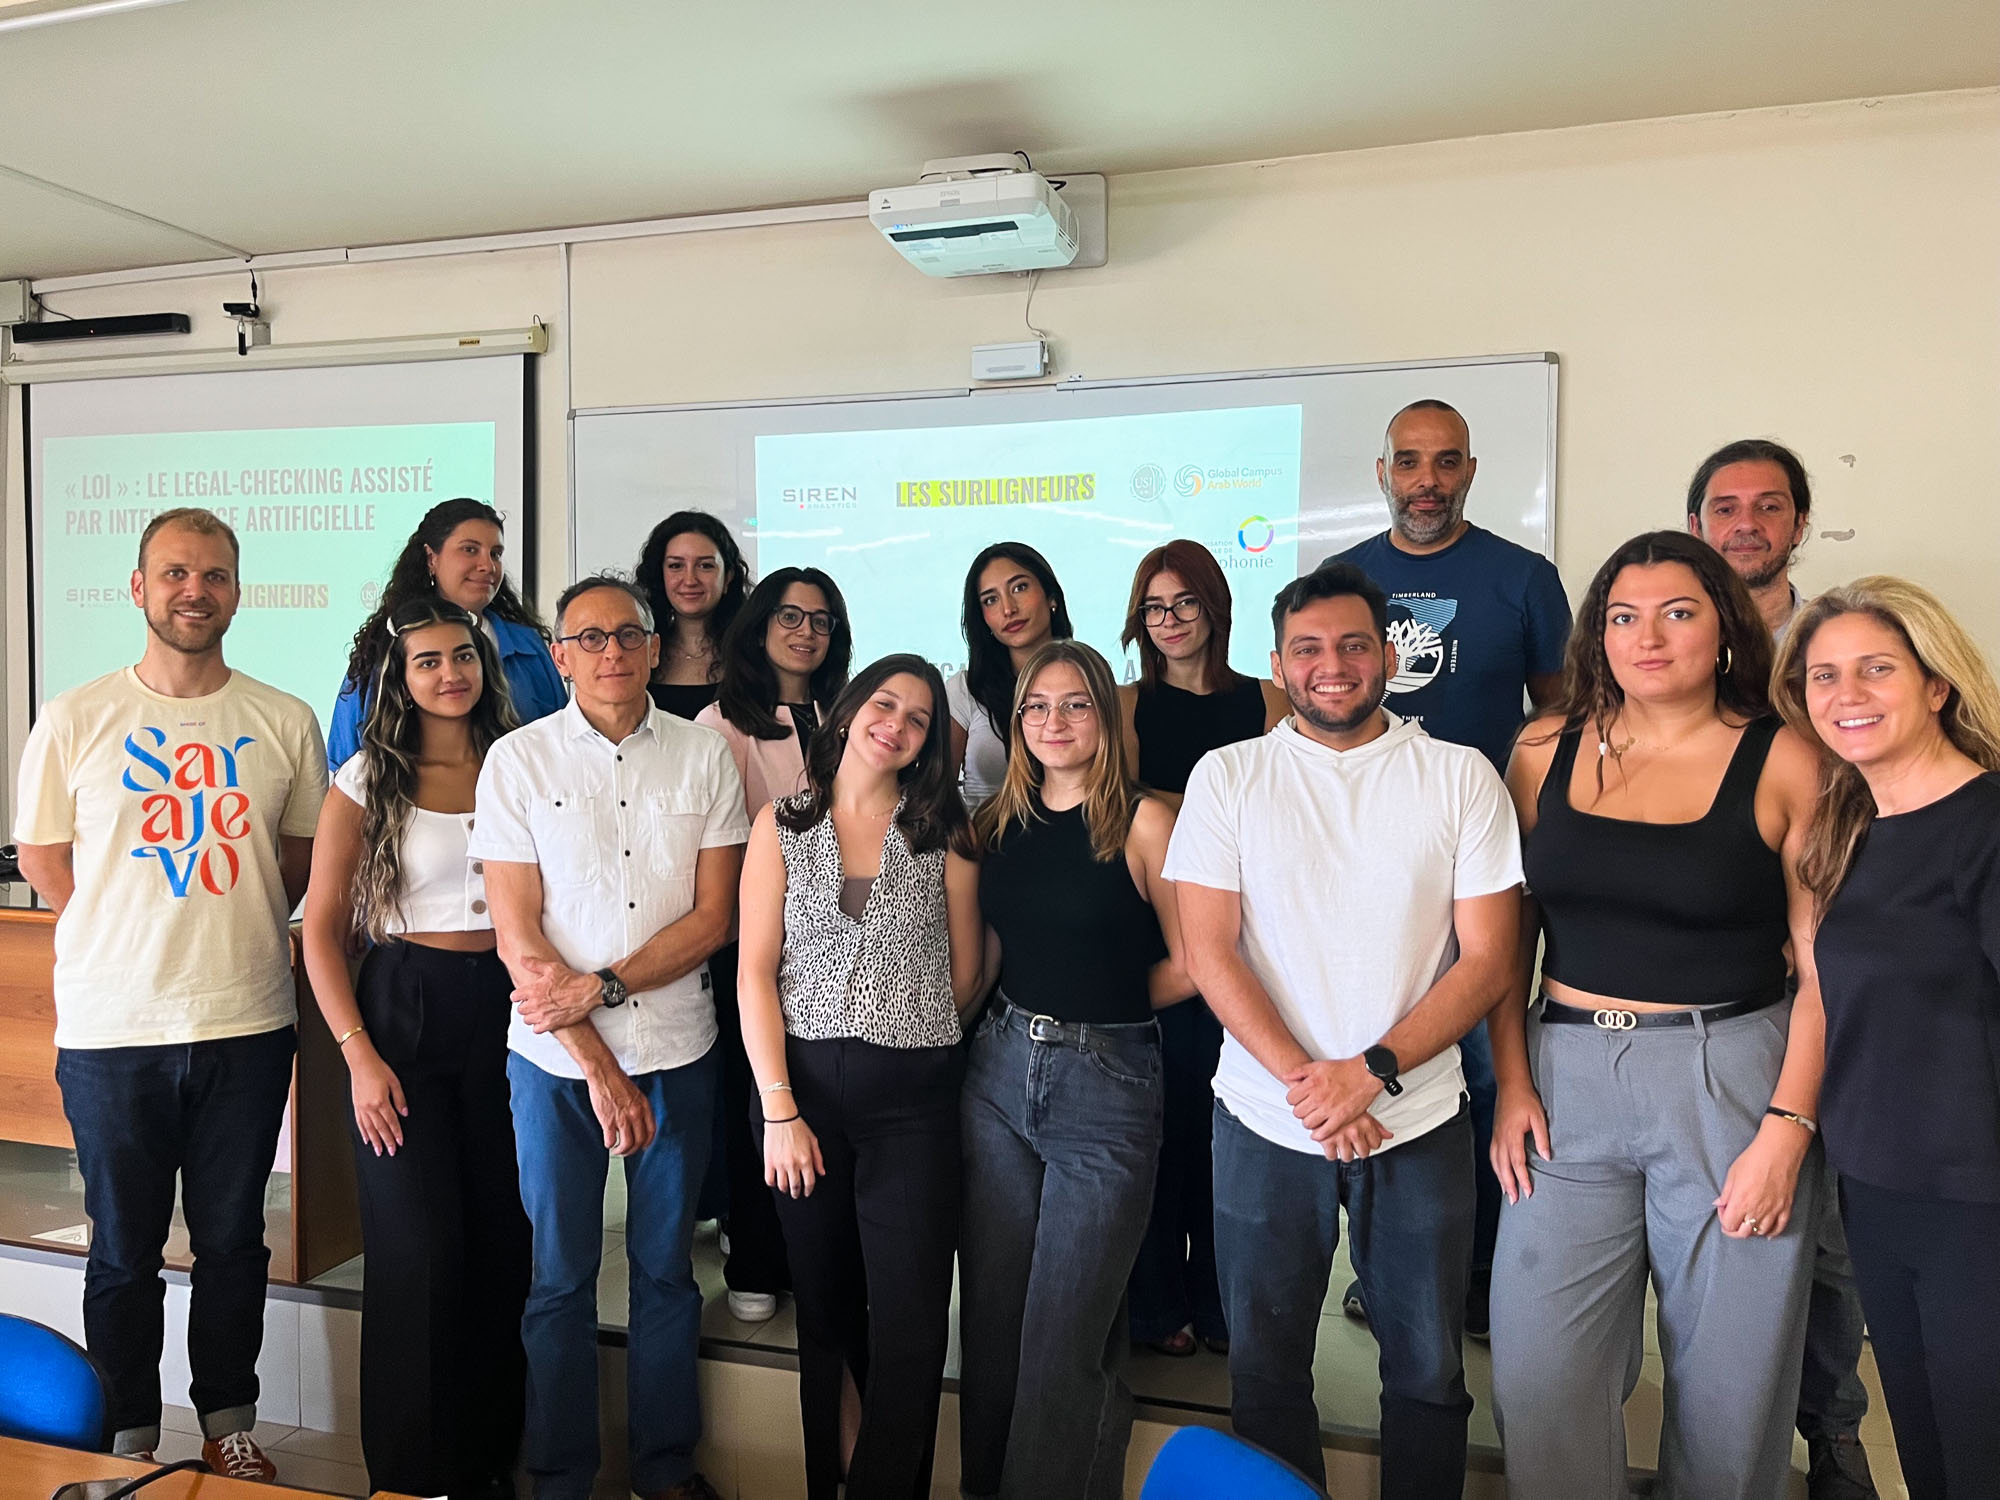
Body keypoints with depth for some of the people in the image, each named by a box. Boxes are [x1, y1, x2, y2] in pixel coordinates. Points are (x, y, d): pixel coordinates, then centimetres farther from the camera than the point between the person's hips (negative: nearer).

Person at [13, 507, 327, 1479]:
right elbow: (41, 857, 5)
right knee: (125, 1251, 11)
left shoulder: (285, 723, 2)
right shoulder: (73, 721, -1)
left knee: (233, 1241, 13)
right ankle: (130, 1439, 28)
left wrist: (232, 927, 2)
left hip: (248, 1023, 1)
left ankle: (228, 1423, 30)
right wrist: (135, 940, 1)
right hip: (111, 1029, -1)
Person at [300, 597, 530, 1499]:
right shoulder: (368, 781, -1)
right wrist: (359, 1056, -9)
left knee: (504, 1243, 7)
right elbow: (322, 928, -1)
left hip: (505, 1010, 2)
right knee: (420, 1249, 1)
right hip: (404, 1009, -2)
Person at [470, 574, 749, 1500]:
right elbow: (517, 937, -7)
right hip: (554, 1057, -1)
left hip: (676, 1050, 1)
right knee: (560, 1276, 10)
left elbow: (714, 917, -1)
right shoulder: (518, 761, -3)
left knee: (667, 1269, 12)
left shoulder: (704, 756, 1)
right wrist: (600, 1068, -10)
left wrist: (603, 986, -14)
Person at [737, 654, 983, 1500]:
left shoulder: (943, 831, 3)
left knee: (911, 1320, -2)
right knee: (824, 1305, 13)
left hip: (913, 1097, -1)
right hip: (803, 1085, 1)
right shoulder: (783, 825, 4)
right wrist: (779, 1108, -8)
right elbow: (756, 973, -2)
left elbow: (966, 972, 9)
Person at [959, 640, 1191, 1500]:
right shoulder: (999, 823, 7)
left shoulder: (1142, 822, -8)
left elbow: (1187, 966, -5)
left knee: (1066, 1333, 4)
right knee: (991, 1313, 14)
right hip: (999, 1069, 5)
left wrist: (1107, 1000, 2)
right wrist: (1048, 1005, 5)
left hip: (1107, 1081, -5)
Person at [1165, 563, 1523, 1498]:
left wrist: (1370, 1072, -15)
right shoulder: (1227, 777, 1)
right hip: (1266, 1121, 0)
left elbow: (1489, 960, -4)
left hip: (1418, 1122, 0)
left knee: (1428, 1372, 12)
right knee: (1265, 1368, 13)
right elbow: (1208, 951, -5)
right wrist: (1304, 1080, -14)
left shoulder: (1461, 778, 0)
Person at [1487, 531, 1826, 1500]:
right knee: (1538, 1375, 3)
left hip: (1730, 1081, -2)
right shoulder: (1549, 748, 5)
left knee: (1725, 1379, 11)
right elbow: (1507, 935, 8)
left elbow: (1825, 965, -4)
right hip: (1568, 1077, 2)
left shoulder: (1782, 761, -3)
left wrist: (1787, 1128, -10)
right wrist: (1513, 1083, 0)